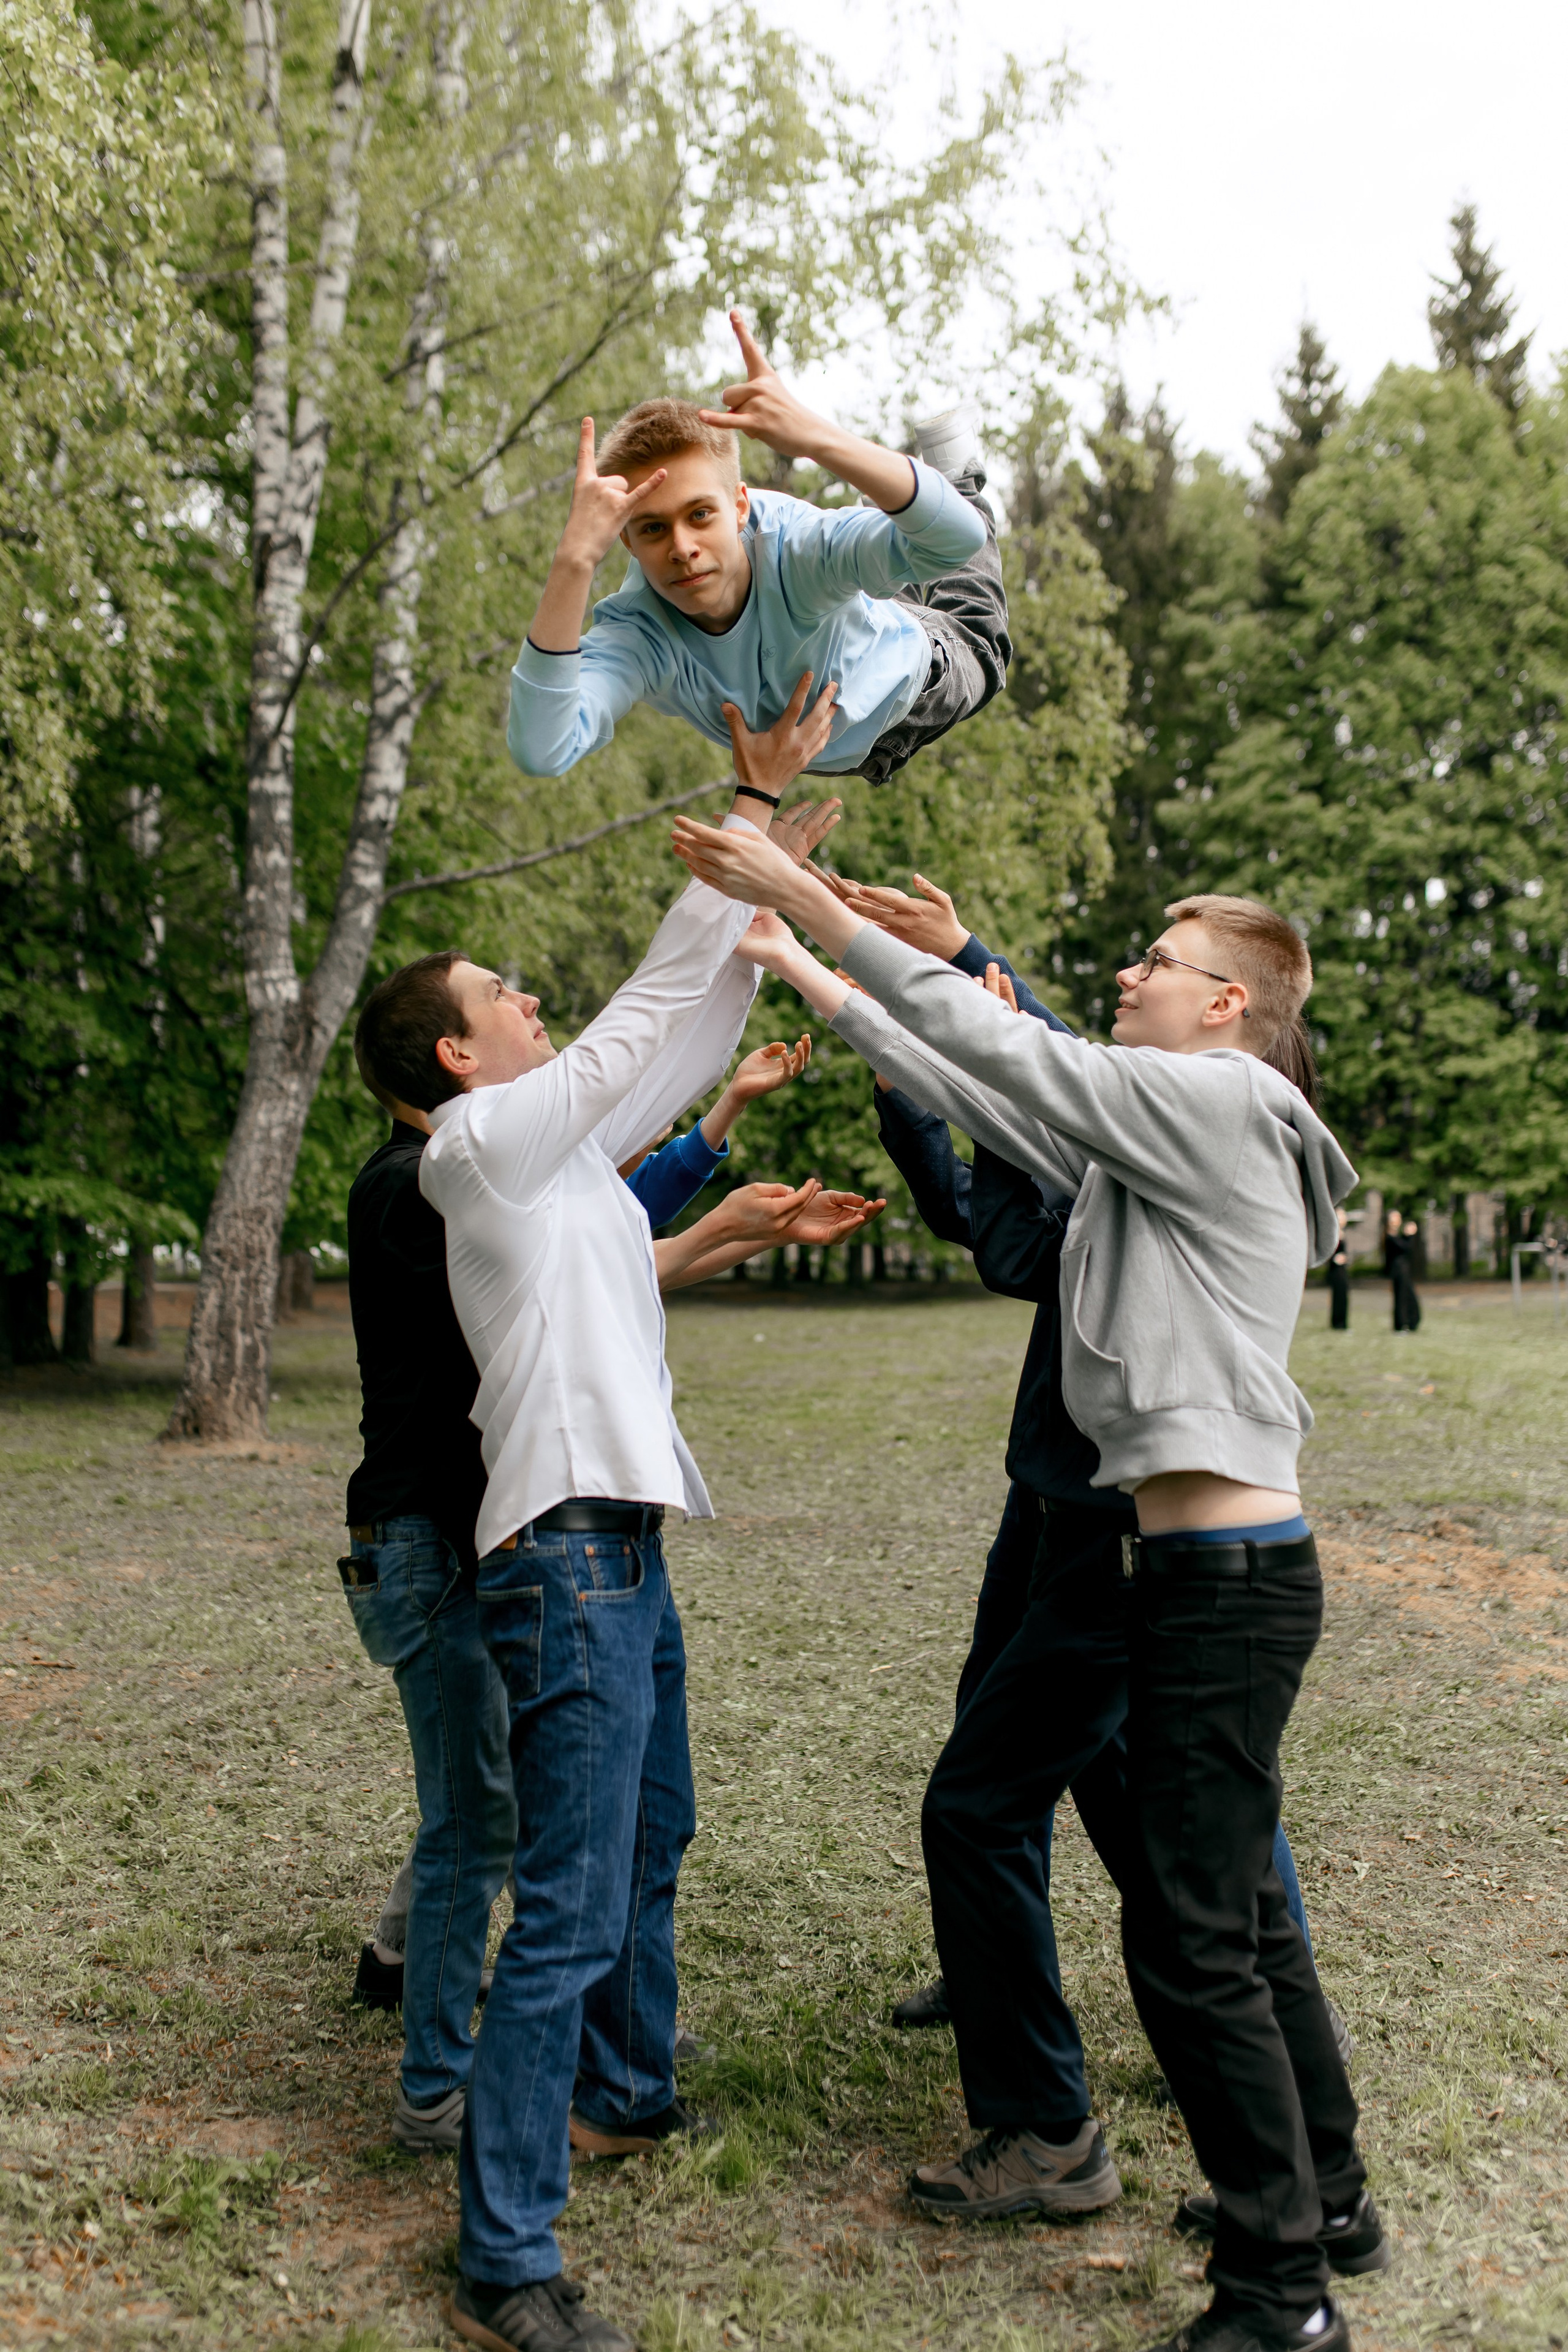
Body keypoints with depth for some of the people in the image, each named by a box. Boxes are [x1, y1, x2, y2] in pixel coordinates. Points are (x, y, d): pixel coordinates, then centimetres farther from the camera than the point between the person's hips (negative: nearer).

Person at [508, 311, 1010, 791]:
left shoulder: (795, 546, -47)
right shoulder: (634, 634, -42)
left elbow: (960, 537, -64)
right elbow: (541, 754, -61)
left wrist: (816, 438, -76)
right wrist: (573, 564, -68)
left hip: (907, 682, -2)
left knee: (974, 641, 34)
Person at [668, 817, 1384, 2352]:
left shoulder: (1219, 1100, -11)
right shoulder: (1143, 1137, 16)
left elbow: (992, 1047, -15)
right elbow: (968, 1088, 19)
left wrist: (806, 898, -12)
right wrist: (806, 972, 20)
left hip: (1229, 1578, -10)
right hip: (1177, 1572, 10)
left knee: (1190, 1937, -2)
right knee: (1236, 1909, 19)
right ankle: (1324, 2204, 35)